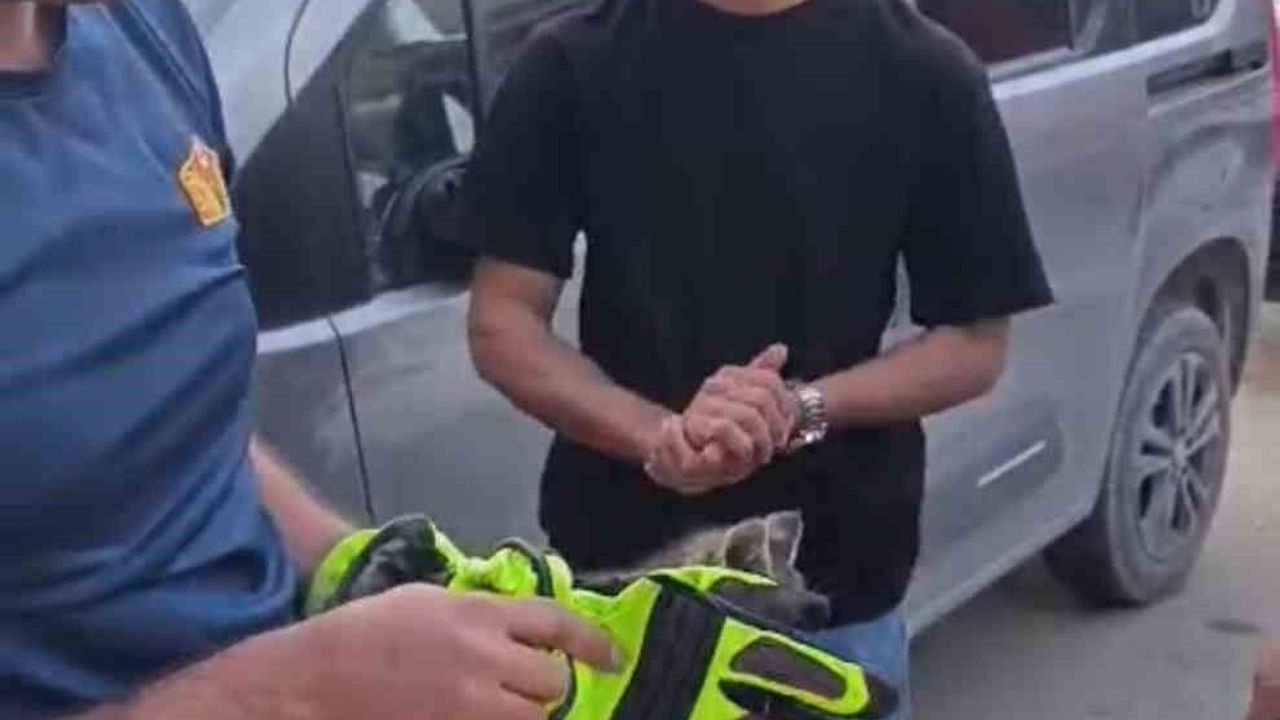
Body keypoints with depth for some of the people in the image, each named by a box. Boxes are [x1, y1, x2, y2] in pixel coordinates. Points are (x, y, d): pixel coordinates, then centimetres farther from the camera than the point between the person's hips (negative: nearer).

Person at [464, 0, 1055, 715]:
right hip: (615, 569, 1)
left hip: (838, 586, 0)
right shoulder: (576, 61, -6)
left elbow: (976, 342, -2)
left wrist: (805, 410, -20)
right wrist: (657, 438, -21)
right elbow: (503, 322, -5)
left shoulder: (922, 70, -7)